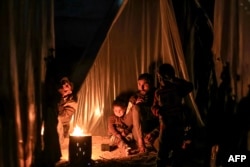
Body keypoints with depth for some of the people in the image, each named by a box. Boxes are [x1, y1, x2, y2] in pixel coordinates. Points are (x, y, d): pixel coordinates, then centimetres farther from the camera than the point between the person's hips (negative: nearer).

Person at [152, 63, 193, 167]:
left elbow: (189, 87, -23)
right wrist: (157, 110, -12)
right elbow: (154, 107, 12)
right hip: (165, 124, 2)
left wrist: (175, 80, -31)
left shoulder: (177, 89, -4)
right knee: (163, 150, -1)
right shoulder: (158, 92, 6)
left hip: (178, 124, -2)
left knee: (177, 148, 7)